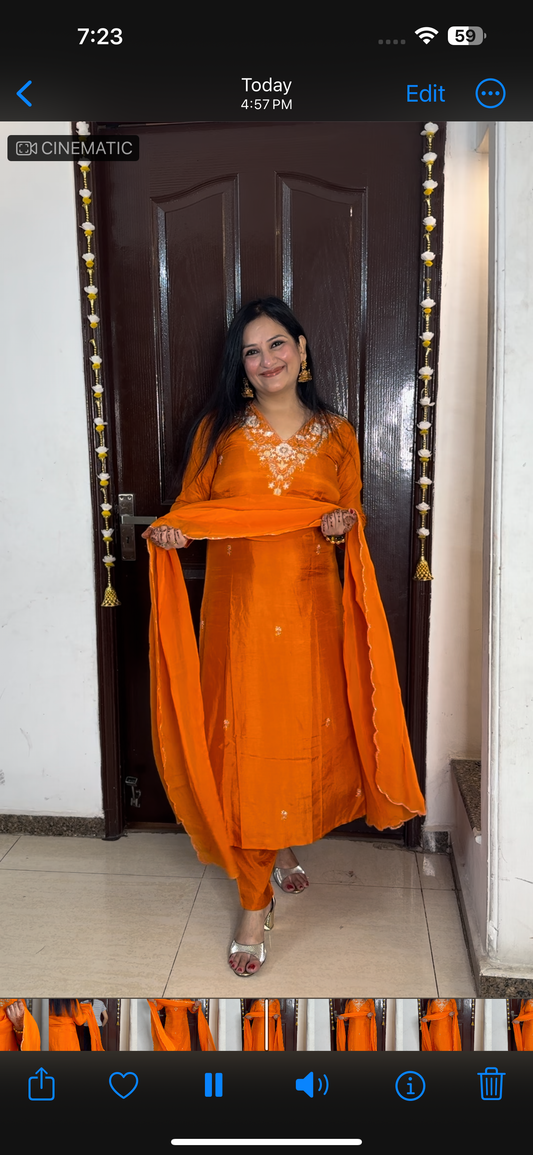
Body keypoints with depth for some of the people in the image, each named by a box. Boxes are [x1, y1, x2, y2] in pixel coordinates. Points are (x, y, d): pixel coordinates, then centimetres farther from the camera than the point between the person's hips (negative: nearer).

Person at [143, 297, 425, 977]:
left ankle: (285, 847, 38)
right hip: (239, 608, -1)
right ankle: (254, 901, 12)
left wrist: (345, 525, -8)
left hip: (310, 608, 2)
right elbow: (190, 504, 8)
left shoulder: (336, 436, 7)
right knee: (243, 742, -1)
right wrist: (167, 532, -12)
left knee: (305, 733, 10)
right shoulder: (218, 430, 3)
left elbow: (352, 514, 14)